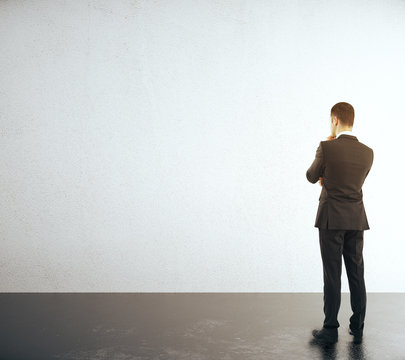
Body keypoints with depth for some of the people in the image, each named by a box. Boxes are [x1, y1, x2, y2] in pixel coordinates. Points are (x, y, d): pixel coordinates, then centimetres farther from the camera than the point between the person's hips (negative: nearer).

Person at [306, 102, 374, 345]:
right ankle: (358, 329, 16)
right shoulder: (367, 153, 2)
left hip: (331, 219, -4)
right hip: (356, 219, 4)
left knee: (332, 275, 1)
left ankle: (330, 330, 7)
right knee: (356, 275, 9)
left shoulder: (327, 148, -13)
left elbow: (312, 177, 2)